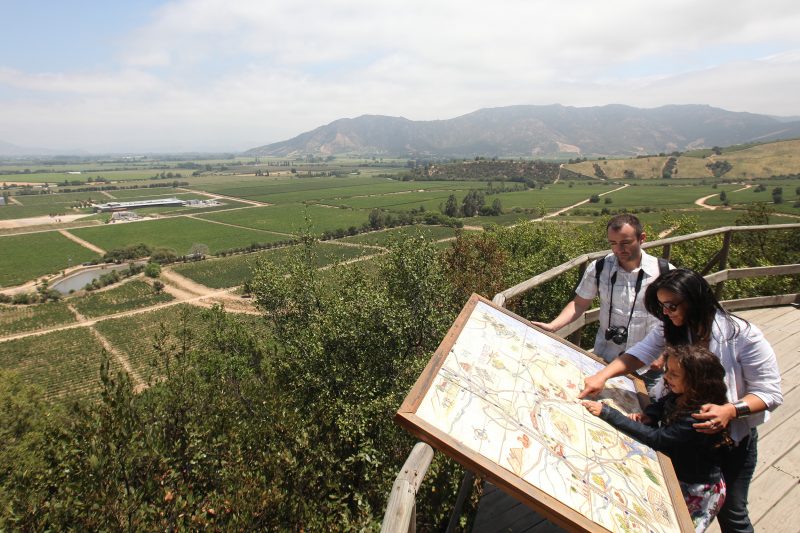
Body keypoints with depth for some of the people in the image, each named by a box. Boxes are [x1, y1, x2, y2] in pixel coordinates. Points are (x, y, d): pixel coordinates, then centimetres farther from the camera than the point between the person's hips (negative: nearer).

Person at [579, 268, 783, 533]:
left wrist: (731, 411, -36)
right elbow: (639, 353, -20)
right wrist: (602, 376, -36)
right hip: (686, 430, 4)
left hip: (733, 435, -4)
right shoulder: (672, 329, -10)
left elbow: (771, 393, -19)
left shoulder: (743, 336, -24)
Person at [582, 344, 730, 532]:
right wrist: (646, 416, -14)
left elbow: (657, 438, -35)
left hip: (698, 490, -7)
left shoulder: (698, 417, -33)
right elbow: (660, 405, 11)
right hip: (676, 473, 7)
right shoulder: (678, 396, -10)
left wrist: (608, 413, -37)